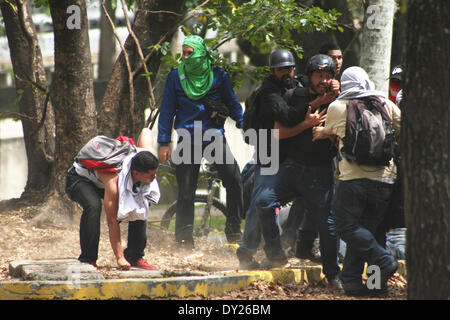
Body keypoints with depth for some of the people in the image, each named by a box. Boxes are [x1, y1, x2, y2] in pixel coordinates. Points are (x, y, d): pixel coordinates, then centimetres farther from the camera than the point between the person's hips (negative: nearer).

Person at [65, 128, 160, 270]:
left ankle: (136, 257, 0)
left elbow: (146, 131, -4)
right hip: (79, 178, -7)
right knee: (93, 206, -37)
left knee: (140, 207, -10)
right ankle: (87, 260, -29)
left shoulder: (149, 155, -26)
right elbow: (112, 221, -39)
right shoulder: (114, 181, -44)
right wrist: (119, 258, -38)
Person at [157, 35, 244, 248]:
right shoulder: (176, 77, 4)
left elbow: (232, 104, 14)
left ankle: (233, 230, -5)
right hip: (188, 140, 0)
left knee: (234, 180, -16)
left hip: (215, 137, 0)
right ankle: (184, 237, 9)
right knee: (186, 192, 0)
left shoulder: (218, 76, 5)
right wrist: (164, 143, 2)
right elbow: (167, 110, 6)